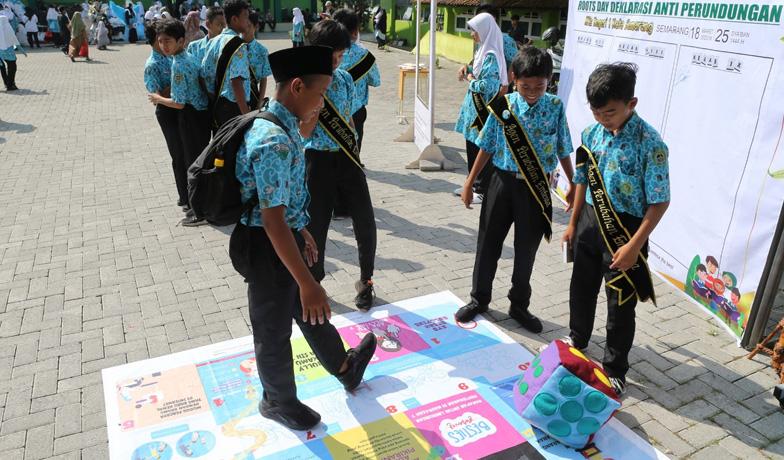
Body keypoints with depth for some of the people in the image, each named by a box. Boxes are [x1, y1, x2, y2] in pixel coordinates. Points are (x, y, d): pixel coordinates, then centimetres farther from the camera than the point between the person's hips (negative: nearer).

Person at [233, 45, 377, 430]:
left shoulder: (282, 127, 3)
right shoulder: (274, 142, -29)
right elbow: (272, 219, -31)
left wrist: (302, 231, 26)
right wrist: (307, 282, -28)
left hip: (285, 237, 10)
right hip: (268, 248, -10)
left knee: (310, 309, 27)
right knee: (274, 328, 13)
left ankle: (344, 367, 50)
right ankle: (278, 401, 39)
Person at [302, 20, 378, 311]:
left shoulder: (344, 78, 6)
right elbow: (304, 132, -17)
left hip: (348, 158, 4)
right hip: (319, 161, -4)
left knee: (365, 221, 2)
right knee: (316, 224, 5)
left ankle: (365, 280, 23)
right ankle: (313, 281, 29)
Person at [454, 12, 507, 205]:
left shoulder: (491, 55, -19)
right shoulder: (482, 51, 11)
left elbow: (488, 85, -25)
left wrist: (471, 80, -10)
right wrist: (468, 70, 3)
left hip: (483, 110, -10)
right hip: (474, 107, 10)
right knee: (472, 149, 16)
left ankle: (483, 191, 11)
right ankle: (474, 185, 29)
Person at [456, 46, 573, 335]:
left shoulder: (555, 107, -5)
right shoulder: (503, 106, -6)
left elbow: (563, 150, 4)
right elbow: (487, 146, 1)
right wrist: (470, 182, 2)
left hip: (536, 188, 0)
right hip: (503, 182, 0)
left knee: (526, 249, 11)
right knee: (488, 243, 10)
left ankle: (519, 305, 29)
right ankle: (479, 299, 29)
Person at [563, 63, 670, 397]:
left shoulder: (650, 143, -20)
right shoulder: (592, 133, -2)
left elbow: (659, 202, -17)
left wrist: (634, 245, -19)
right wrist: (573, 223, 12)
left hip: (625, 228, -5)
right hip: (590, 220, 6)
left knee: (621, 303, 7)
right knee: (581, 286, 22)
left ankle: (615, 370, 25)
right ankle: (577, 338, 48)